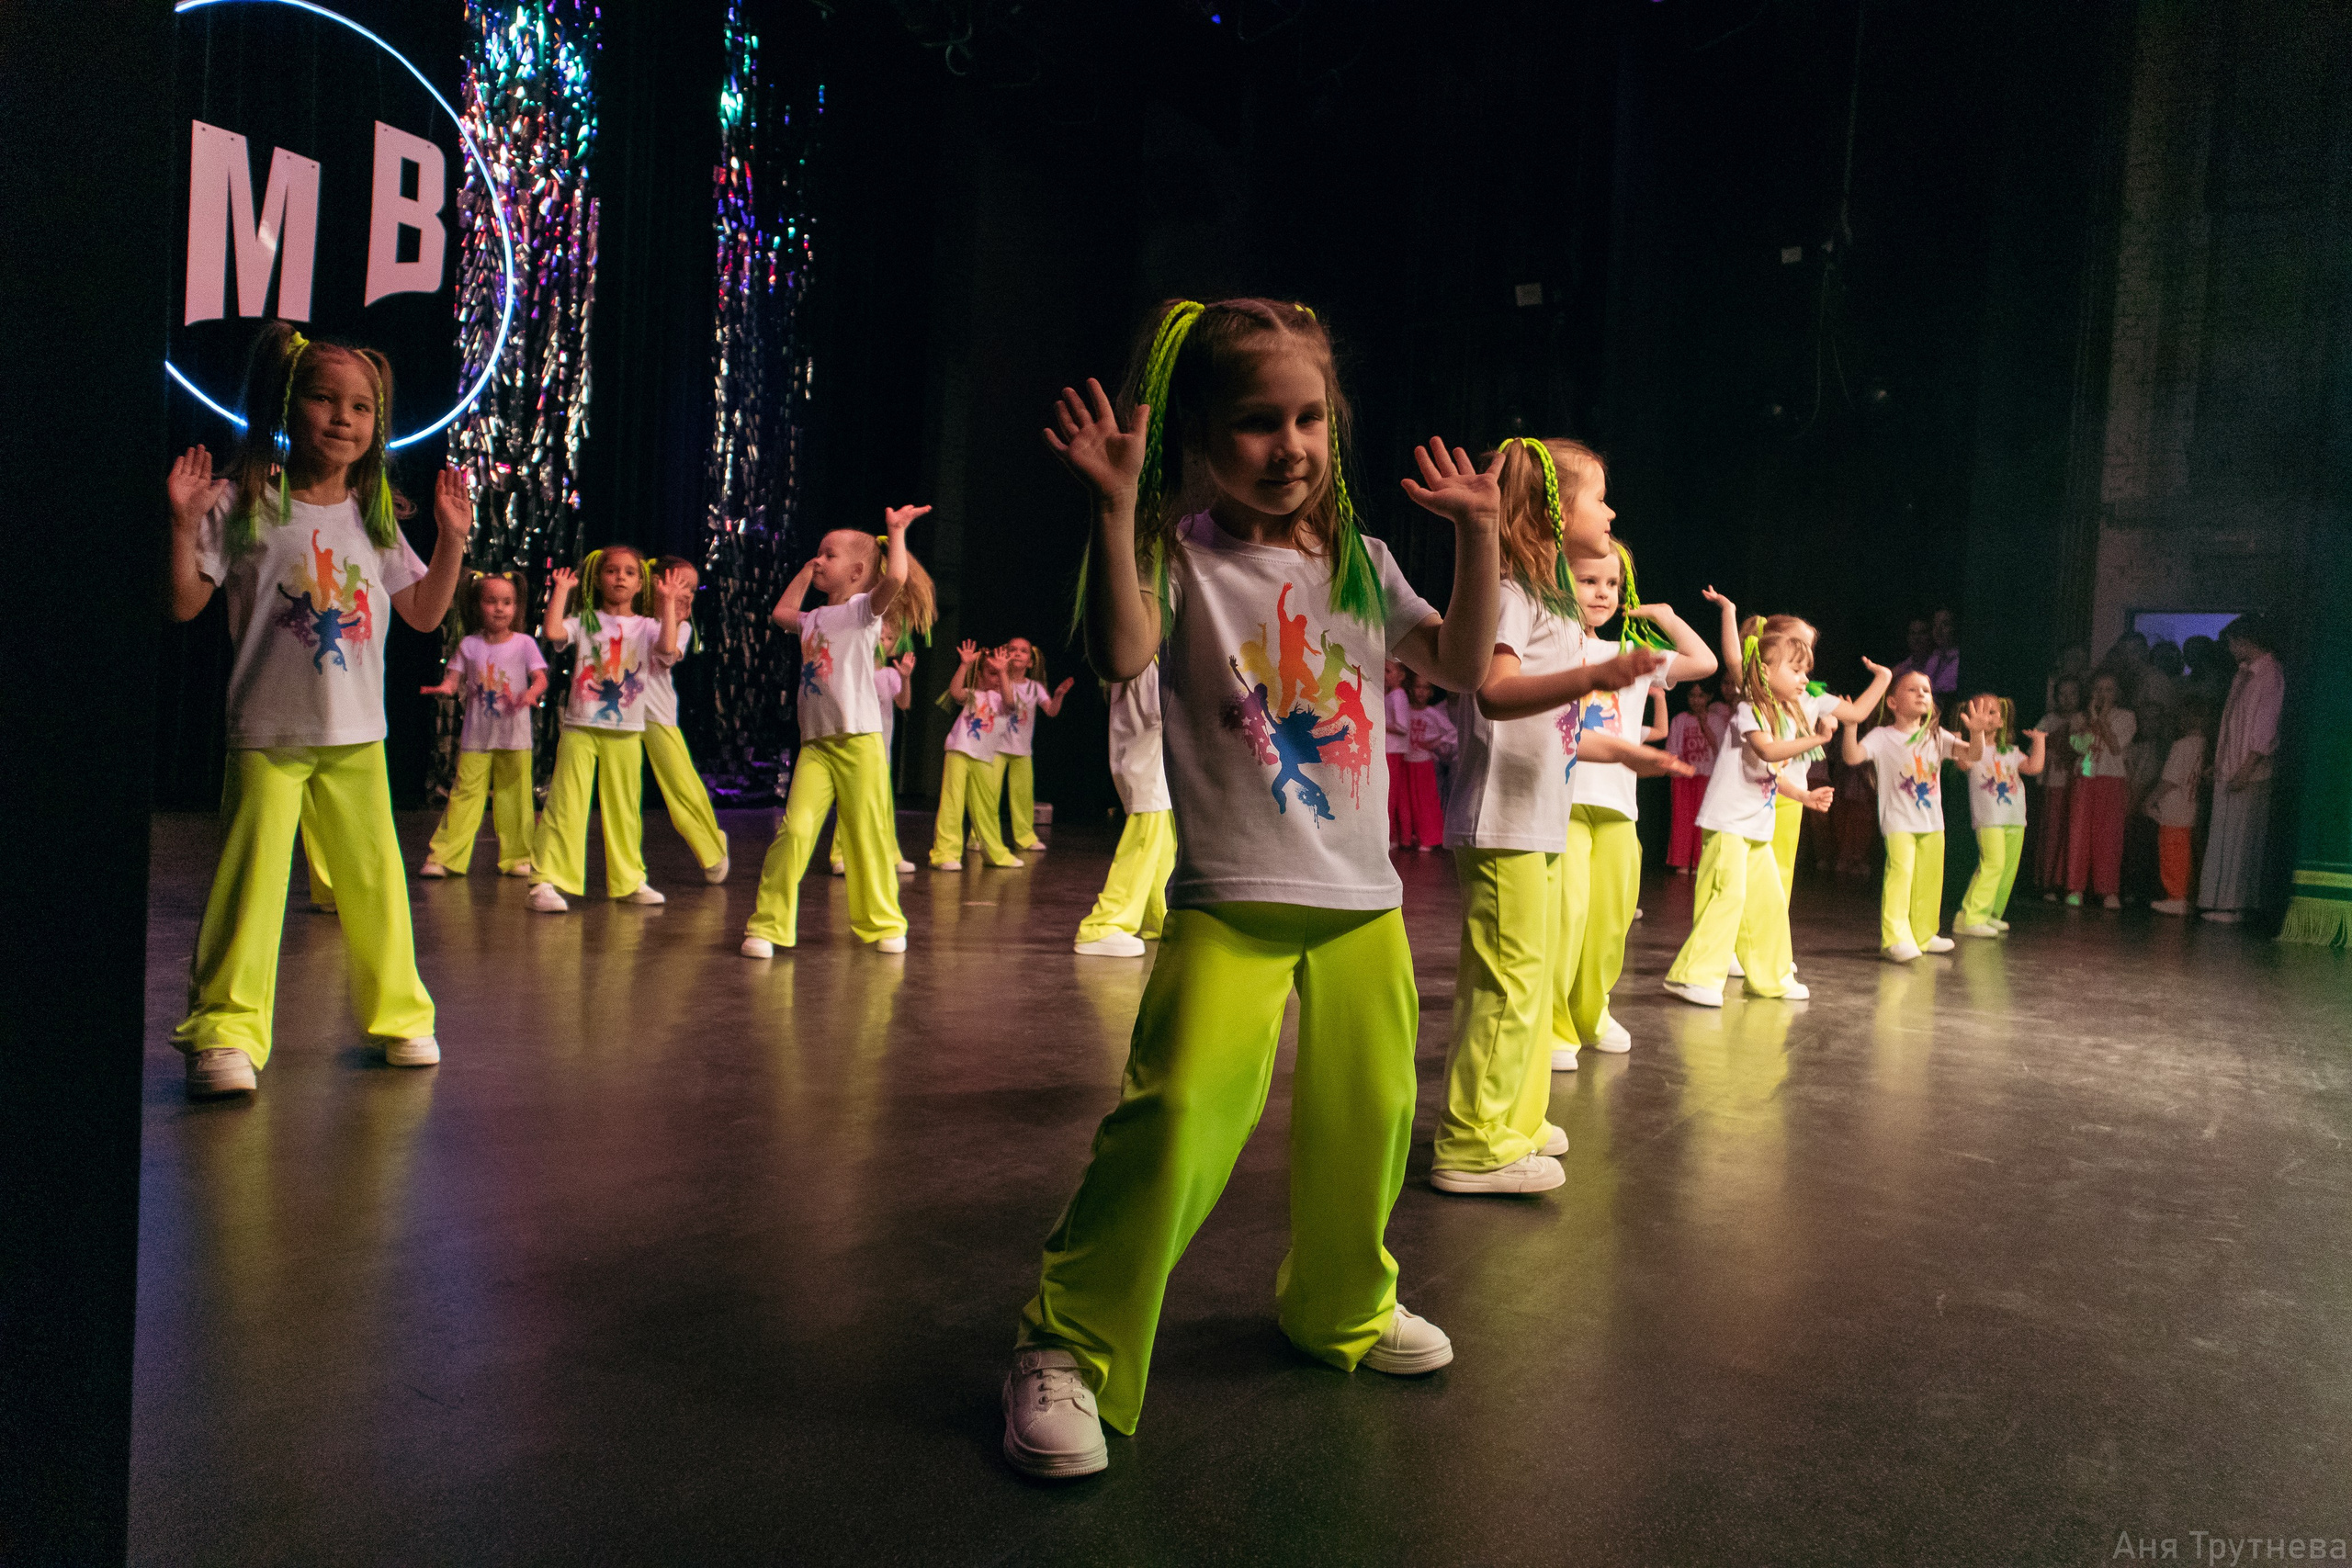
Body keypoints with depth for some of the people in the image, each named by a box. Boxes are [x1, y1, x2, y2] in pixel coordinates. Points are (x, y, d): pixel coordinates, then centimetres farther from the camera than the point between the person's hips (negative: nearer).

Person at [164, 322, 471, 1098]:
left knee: (375, 881, 7)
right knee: (249, 879, -7)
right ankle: (226, 1029, 1)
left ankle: (398, 1013, 20)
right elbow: (184, 603, -5)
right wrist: (185, 524, -18)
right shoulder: (243, 504, -3)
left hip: (356, 735, 4)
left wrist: (452, 540, 2)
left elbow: (424, 612, 12)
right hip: (268, 734, -3)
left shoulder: (375, 517, 9)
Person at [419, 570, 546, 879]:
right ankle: (444, 857, 1)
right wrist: (444, 688, -21)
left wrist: (531, 693, -27)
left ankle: (516, 857, 12)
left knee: (514, 796, 3)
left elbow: (540, 678, -4)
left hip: (515, 736, -1)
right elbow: (454, 678, 3)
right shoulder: (469, 645, 6)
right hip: (476, 736, 1)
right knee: (465, 794, -2)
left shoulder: (524, 644, 3)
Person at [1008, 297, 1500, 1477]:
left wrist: (1477, 535, 1)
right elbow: (1121, 653, -22)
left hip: (1361, 893, 6)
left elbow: (1462, 667, 10)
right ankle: (1068, 1349, -3)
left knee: (1368, 1112, 10)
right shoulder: (1182, 552, -4)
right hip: (1228, 896, -5)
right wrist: (1115, 506, -29)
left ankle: (1342, 1306, 37)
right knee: (1178, 1111, -19)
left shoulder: (1356, 562, 11)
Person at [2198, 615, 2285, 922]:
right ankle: (2221, 901, 13)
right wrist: (2216, 763, 14)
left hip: (2251, 776, -8)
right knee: (2221, 837, 8)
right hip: (2227, 772, 8)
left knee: (2240, 839, -6)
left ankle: (2235, 905, -3)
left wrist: (2245, 770, -18)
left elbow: (2266, 731, -15)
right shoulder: (2241, 676, 17)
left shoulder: (2271, 676, -10)